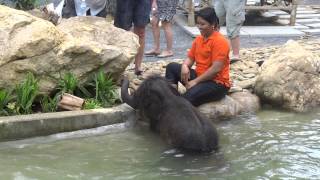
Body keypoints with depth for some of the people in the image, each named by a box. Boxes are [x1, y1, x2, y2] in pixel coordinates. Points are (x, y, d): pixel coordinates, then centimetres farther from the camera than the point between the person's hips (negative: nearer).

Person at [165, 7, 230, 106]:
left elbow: (216, 69, -22)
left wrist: (195, 81, -19)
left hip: (217, 83, -9)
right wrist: (185, 66, -12)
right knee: (172, 67, -1)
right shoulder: (198, 39, 10)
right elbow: (190, 58, 13)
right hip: (199, 77, 9)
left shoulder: (220, 41, -15)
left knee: (189, 96, -34)